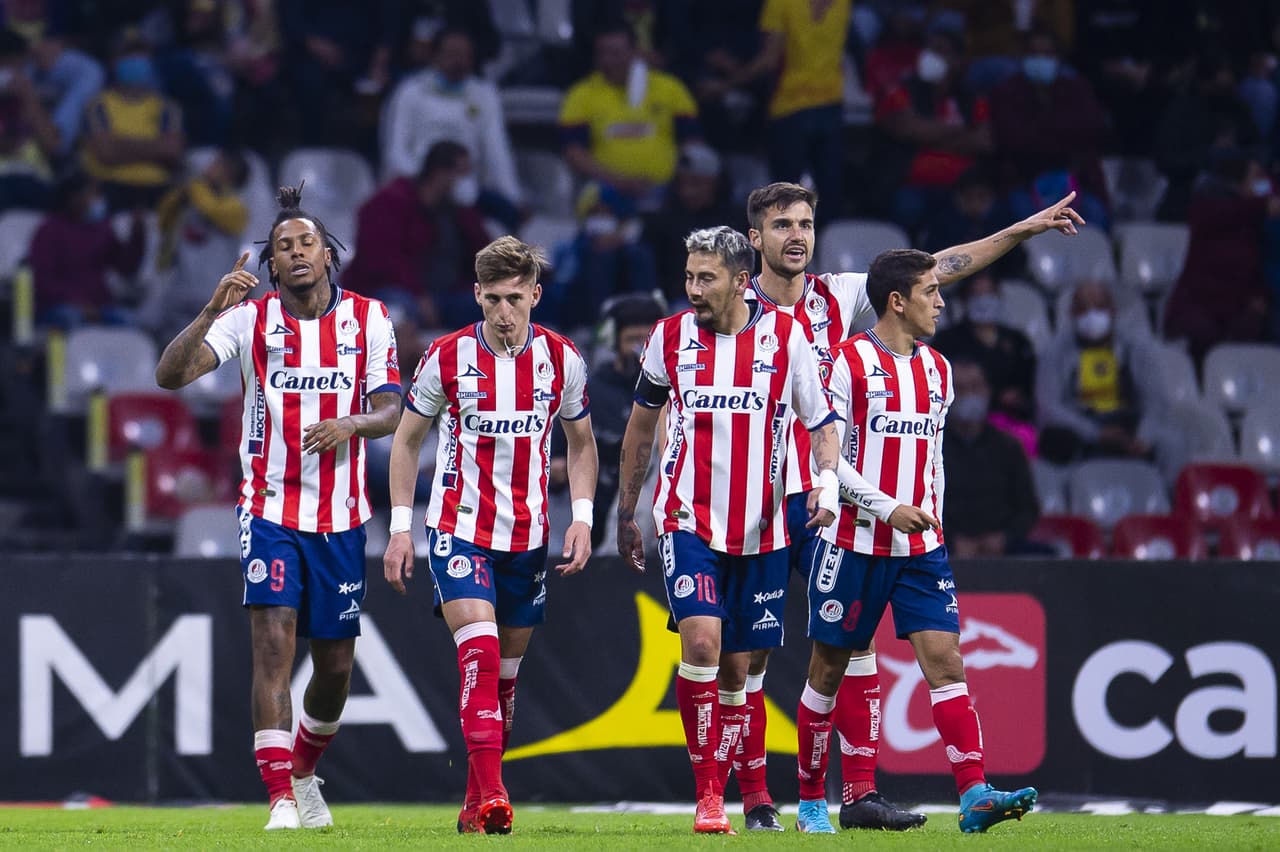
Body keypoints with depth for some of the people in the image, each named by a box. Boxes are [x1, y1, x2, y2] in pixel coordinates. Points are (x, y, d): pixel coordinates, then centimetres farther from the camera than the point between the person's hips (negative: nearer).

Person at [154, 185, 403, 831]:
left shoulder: (368, 318, 3)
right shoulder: (249, 318, -3)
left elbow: (390, 412, 1)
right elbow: (170, 375, -14)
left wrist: (349, 424, -21)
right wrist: (211, 311, -28)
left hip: (341, 515, 2)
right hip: (270, 507, -2)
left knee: (336, 666, 8)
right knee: (274, 642, -16)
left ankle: (303, 771, 35)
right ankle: (281, 800, -17)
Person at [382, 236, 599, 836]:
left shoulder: (561, 359, -1)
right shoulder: (447, 357, -6)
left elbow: (580, 443, 12)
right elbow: (407, 439, 5)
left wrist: (582, 518, 0)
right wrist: (400, 526, 1)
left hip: (527, 536, 3)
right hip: (458, 530, -3)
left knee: (504, 673, 9)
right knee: (480, 654, -19)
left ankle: (476, 802, 21)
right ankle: (490, 797, -25)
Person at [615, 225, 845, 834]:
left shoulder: (785, 336, -1)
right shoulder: (670, 337, 2)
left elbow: (820, 423, 4)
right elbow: (641, 425, 15)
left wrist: (829, 483, -15)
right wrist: (625, 513, 18)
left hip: (759, 529, 1)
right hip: (687, 520, -1)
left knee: (736, 668, 6)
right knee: (701, 640, -20)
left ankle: (717, 796, 17)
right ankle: (707, 797, -16)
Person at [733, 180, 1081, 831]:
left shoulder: (838, 298, 8)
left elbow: (936, 270, 11)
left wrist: (1024, 229, 7)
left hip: (826, 502, 3)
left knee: (856, 637, -4)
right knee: (751, 653, -1)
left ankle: (859, 792, -2)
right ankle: (754, 796, 7)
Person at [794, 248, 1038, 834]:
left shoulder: (936, 369, 12)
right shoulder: (849, 361, -8)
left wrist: (932, 521, 14)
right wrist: (890, 509, -16)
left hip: (920, 547, 5)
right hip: (856, 540, -5)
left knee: (945, 660, -8)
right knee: (829, 669, 4)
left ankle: (975, 796, -16)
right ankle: (810, 800, 17)